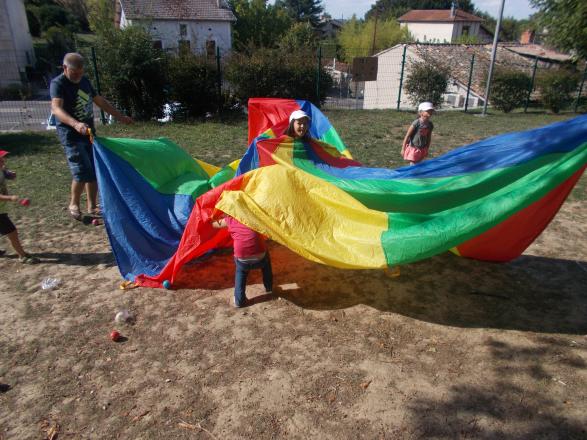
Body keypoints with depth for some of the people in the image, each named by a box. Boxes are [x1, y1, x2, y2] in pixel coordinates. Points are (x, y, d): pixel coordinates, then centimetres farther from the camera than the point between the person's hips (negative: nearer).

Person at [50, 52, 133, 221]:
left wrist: (120, 116, 20)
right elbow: (56, 109, -32)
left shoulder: (84, 81, 9)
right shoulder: (58, 83, -15)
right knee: (82, 172, -14)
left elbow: (100, 101, 21)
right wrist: (75, 124, -50)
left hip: (89, 132, 8)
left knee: (94, 171, 8)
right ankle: (74, 205, 8)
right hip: (71, 135, -7)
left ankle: (92, 206, 20)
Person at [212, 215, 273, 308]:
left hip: (242, 258, 0)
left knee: (240, 271, 32)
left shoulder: (230, 219, 7)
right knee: (265, 259, 35)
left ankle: (239, 300, 22)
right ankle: (269, 288, 44)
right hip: (259, 256, 0)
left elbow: (214, 224, 24)